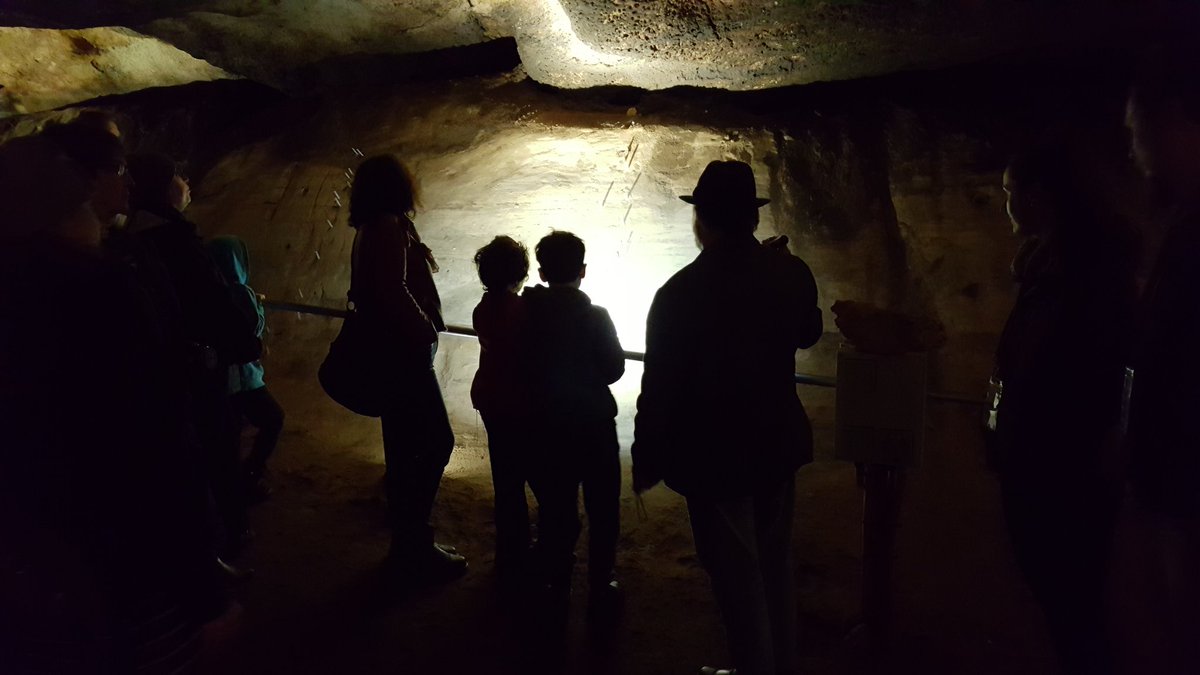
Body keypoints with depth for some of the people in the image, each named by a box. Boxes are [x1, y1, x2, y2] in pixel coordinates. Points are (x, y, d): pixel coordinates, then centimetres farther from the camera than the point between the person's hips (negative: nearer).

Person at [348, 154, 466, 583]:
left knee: (405, 446, 15)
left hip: (394, 350, 11)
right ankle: (413, 549, -1)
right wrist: (426, 331, -16)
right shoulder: (389, 226, -15)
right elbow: (392, 290, -25)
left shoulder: (374, 228, 15)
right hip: (405, 349, -11)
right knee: (437, 441, -8)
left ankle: (408, 544, 25)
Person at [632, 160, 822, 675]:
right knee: (774, 564, 24)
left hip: (714, 458, -6)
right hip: (778, 445, 6)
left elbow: (659, 389, -18)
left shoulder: (679, 294, -23)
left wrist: (647, 463, -4)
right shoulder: (791, 272, -9)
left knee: (738, 577, 11)